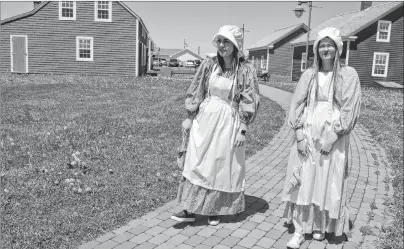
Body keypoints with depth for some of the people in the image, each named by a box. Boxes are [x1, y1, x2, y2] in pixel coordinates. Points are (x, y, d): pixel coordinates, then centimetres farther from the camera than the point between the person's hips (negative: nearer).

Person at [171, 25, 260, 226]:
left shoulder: (246, 70, -9)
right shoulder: (209, 64, -1)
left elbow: (249, 102, -7)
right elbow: (196, 92, 6)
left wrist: (242, 130, -10)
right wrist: (190, 117, 6)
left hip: (228, 123, -2)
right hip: (205, 119, 3)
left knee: (222, 166, 7)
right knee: (197, 164, 4)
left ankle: (215, 210, 24)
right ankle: (190, 209, 15)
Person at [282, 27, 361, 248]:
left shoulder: (348, 75, -1)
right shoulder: (309, 75, 6)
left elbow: (349, 110, -6)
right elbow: (297, 105, 3)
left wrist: (332, 136, -13)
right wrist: (300, 134, -7)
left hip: (333, 137, -2)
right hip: (307, 134, 2)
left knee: (328, 183, 6)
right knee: (303, 181, 1)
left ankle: (320, 225, 25)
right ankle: (299, 229, 7)